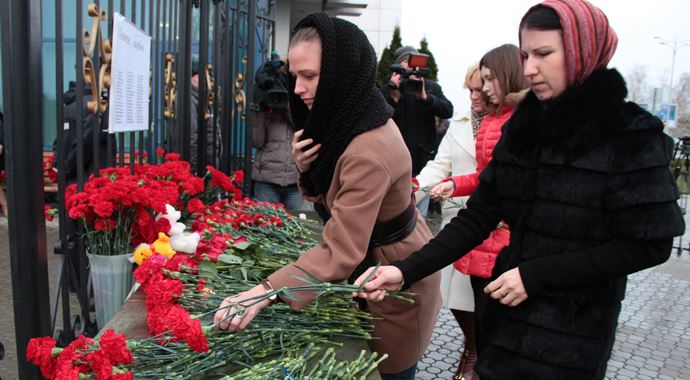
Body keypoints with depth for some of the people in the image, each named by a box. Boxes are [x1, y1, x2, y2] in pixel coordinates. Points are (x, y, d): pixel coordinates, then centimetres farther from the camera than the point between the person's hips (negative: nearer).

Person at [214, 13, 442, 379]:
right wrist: (306, 168, -14)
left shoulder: (369, 151, -33)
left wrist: (264, 293, -42)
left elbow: (341, 252, -36)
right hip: (375, 260, 9)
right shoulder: (353, 118, -4)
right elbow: (330, 192, 8)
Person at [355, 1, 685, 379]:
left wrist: (534, 275, -18)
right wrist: (406, 271, -13)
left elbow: (648, 244, -15)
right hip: (510, 312, 5)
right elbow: (478, 217, -1)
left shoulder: (630, 135, -13)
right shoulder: (522, 126, 1)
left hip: (575, 329, -4)